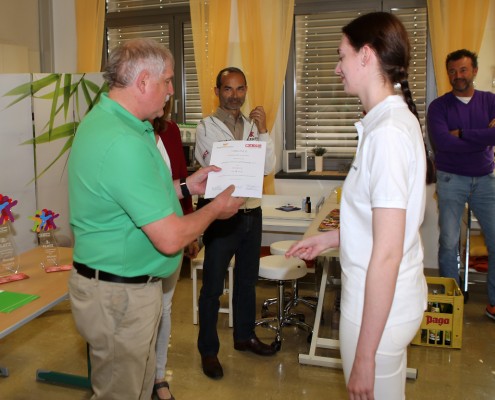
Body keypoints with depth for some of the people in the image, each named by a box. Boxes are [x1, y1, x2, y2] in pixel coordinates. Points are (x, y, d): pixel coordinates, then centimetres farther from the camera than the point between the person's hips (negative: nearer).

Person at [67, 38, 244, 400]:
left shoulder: (102, 120, 6)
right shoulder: (124, 143, -27)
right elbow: (170, 238, -26)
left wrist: (185, 186, 11)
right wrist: (215, 209, -9)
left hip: (129, 285, 10)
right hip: (120, 294, -10)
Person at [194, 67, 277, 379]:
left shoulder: (253, 126, 6)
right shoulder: (206, 128, -8)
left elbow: (269, 167, -2)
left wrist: (263, 131, -10)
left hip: (252, 214, 5)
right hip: (221, 216, -5)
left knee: (248, 280, 19)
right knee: (213, 287, 6)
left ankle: (245, 336, 38)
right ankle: (208, 350, 21)